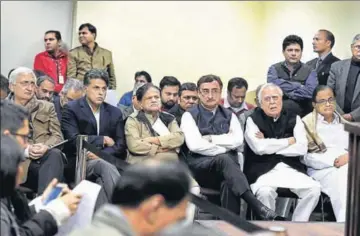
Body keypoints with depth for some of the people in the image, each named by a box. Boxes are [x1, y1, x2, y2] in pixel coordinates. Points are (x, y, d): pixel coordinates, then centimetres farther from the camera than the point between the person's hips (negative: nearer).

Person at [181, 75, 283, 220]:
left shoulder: (229, 116, 17)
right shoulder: (190, 115, 6)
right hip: (200, 167, -3)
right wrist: (225, 149, -8)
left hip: (224, 170, 3)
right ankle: (258, 207, -44)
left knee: (228, 184, -35)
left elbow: (238, 140, -2)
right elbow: (195, 145, -12)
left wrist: (211, 138, -6)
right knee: (224, 159, -35)